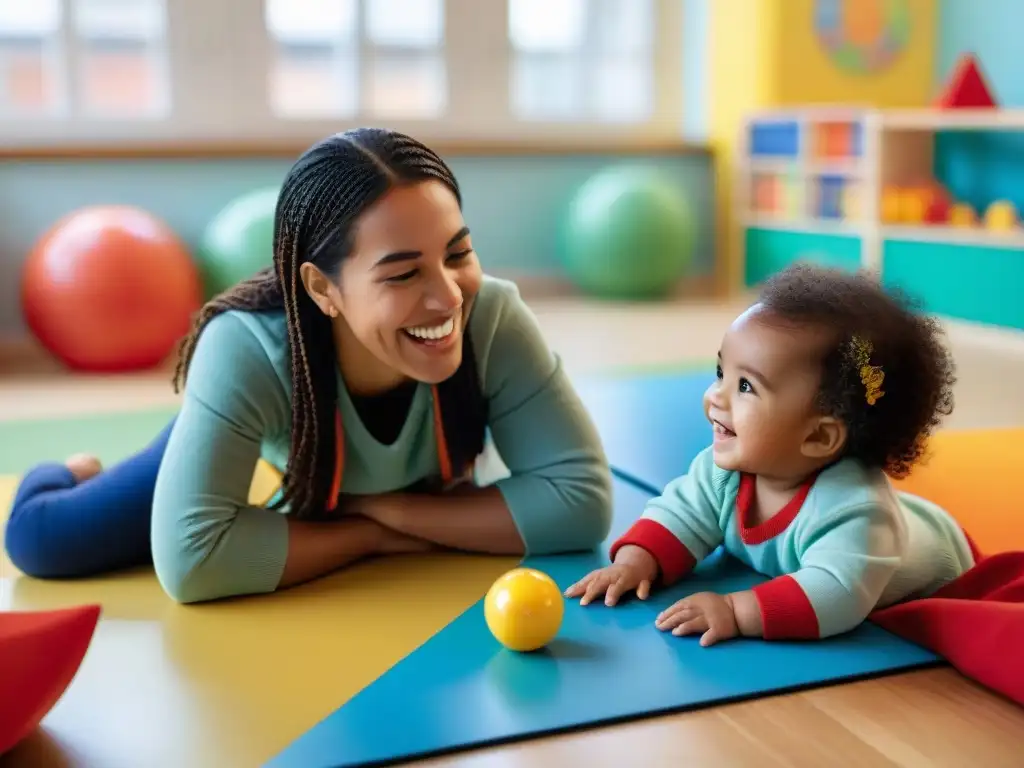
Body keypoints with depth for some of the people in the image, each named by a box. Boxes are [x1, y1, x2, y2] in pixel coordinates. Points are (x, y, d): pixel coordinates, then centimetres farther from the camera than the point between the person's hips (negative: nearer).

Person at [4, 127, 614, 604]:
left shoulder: (492, 319, -40)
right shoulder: (247, 349, -43)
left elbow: (583, 498, -38)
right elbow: (189, 559, -47)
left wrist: (383, 507, -38)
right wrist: (373, 534, -39)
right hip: (266, 451, -1)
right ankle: (82, 474, 29)